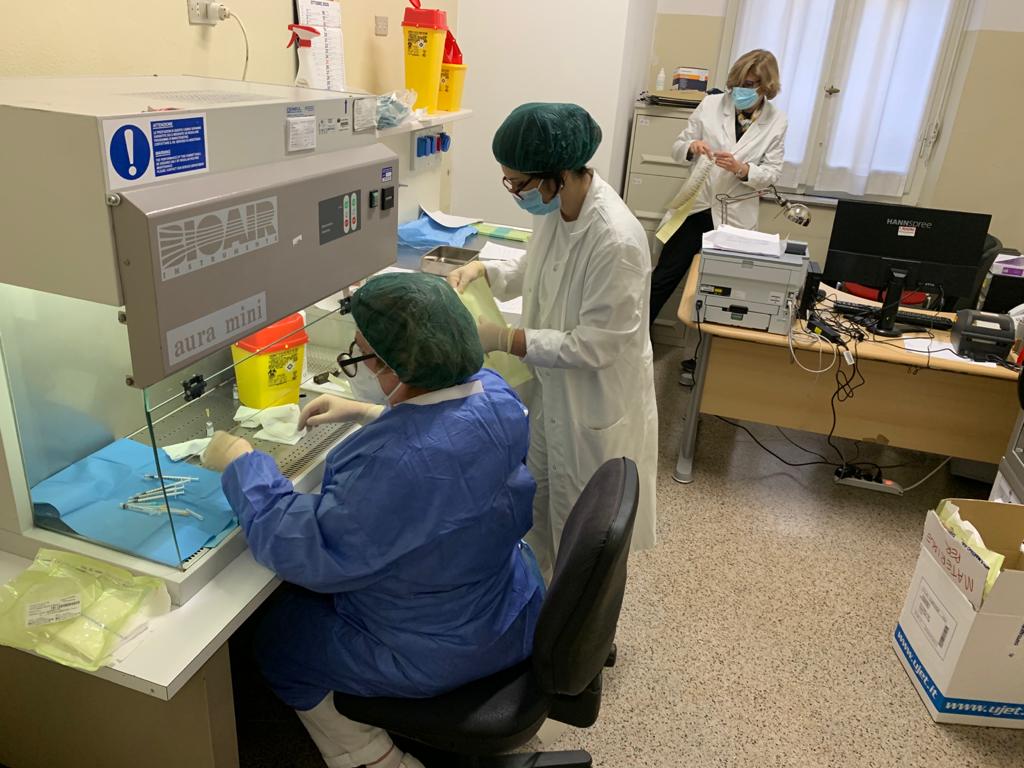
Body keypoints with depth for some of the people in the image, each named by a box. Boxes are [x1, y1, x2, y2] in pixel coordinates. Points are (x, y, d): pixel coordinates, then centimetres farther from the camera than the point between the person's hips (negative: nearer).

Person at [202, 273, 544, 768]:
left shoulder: (400, 465, -40)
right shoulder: (491, 391, -12)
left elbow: (306, 551, -27)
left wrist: (242, 464, -16)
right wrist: (365, 414, 8)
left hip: (442, 654, -8)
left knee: (276, 641, 16)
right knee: (313, 598, 30)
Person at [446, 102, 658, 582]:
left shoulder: (616, 240, -32)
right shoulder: (554, 208, -7)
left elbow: (594, 346, -27)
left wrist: (504, 340, -26)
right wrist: (481, 271, -5)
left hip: (593, 406, -8)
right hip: (547, 389, 8)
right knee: (535, 507, 26)